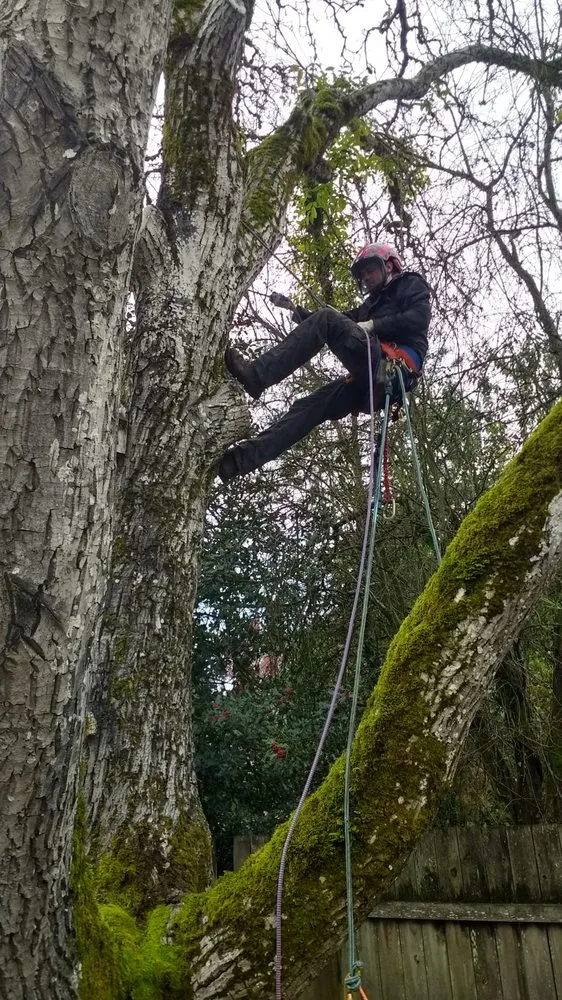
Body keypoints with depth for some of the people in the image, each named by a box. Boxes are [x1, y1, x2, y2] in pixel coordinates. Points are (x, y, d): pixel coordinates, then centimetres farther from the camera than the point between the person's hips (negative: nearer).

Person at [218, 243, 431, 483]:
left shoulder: (412, 284, 18)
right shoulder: (373, 304, 39)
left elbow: (419, 318, -3)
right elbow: (342, 321, 29)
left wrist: (373, 325, -7)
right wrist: (293, 308, 21)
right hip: (371, 380, 8)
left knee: (327, 320, -18)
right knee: (310, 406, -3)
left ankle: (257, 374, -27)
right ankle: (246, 456, -11)